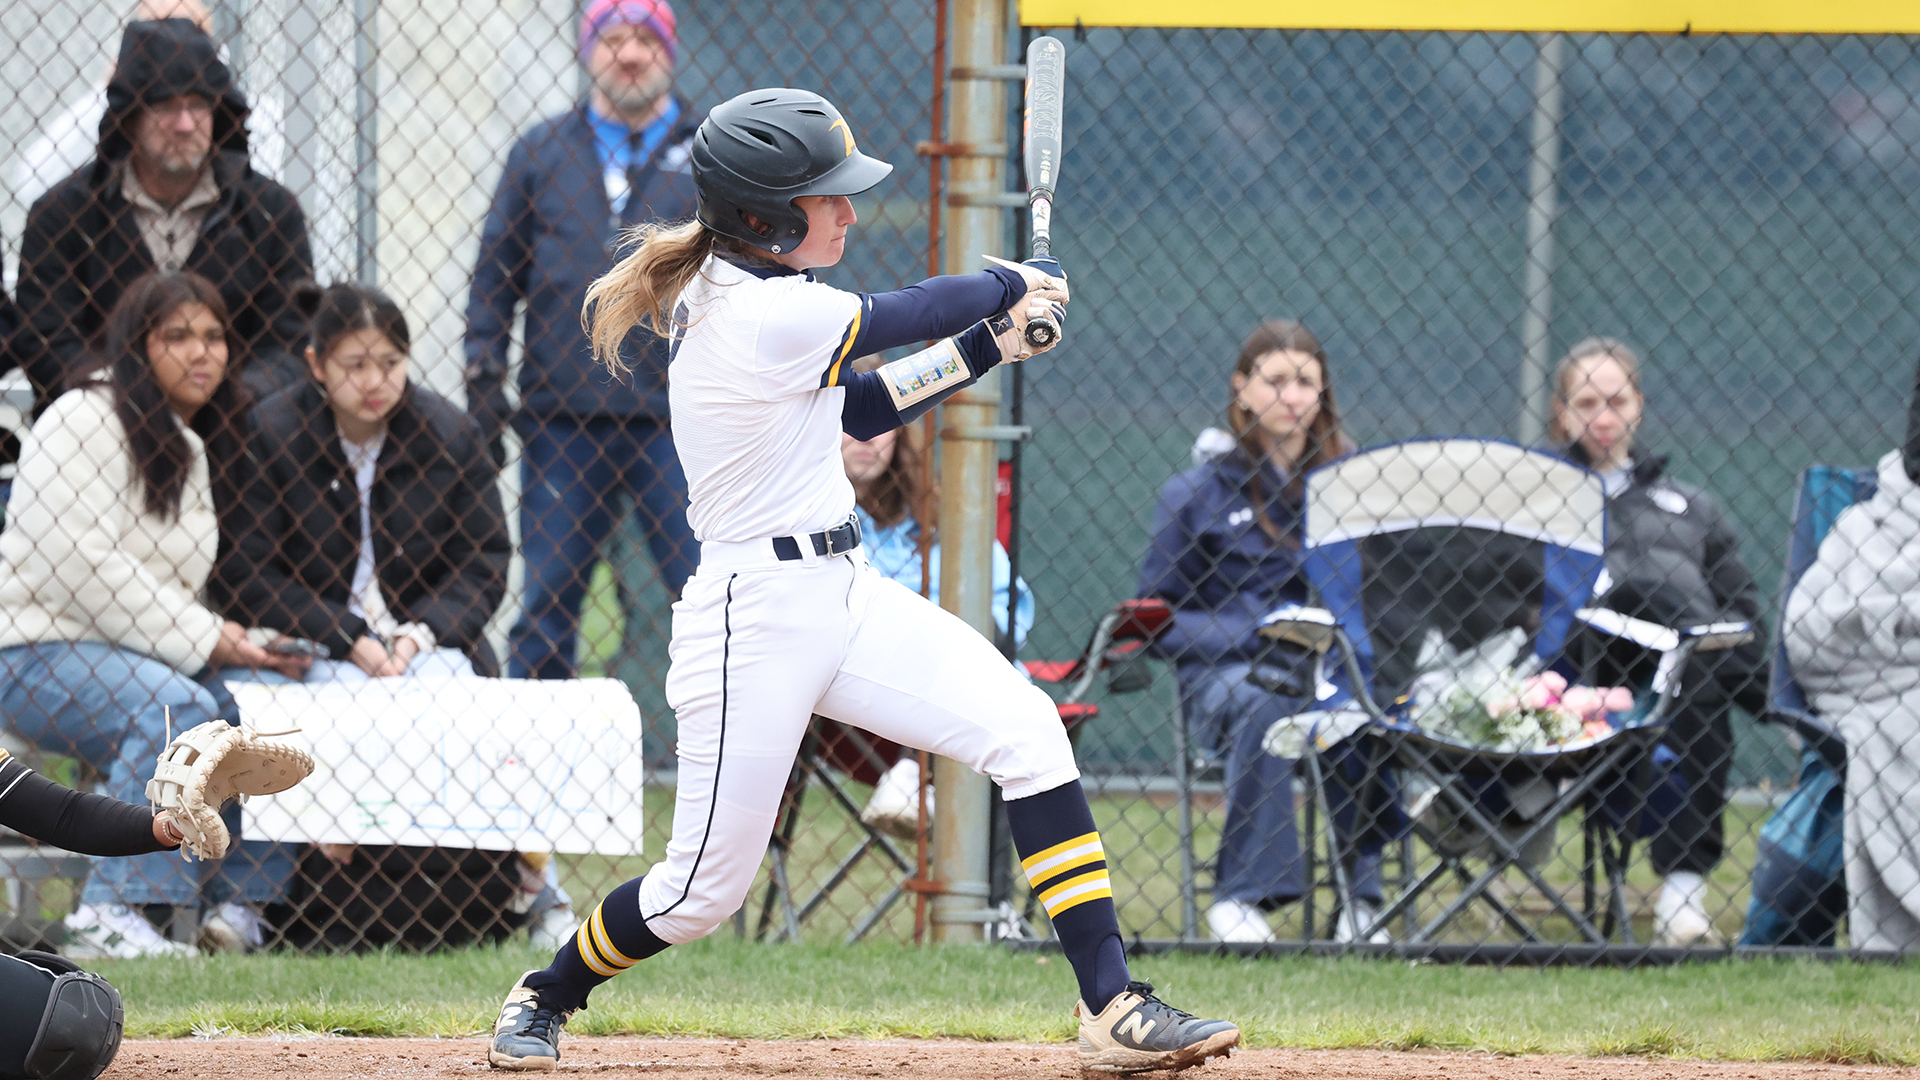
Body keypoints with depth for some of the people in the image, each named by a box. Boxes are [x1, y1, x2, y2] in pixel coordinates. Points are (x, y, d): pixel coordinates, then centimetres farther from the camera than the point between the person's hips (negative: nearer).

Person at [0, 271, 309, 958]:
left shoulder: (196, 449, 18)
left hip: (139, 657, 8)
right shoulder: (85, 420, -10)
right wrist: (200, 640, -18)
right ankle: (111, 914, -36)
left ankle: (237, 904, -8)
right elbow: (79, 565, -20)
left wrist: (229, 637, -1)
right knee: (178, 705, -34)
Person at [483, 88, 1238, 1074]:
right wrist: (1014, 285, 10)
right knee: (705, 888, 0)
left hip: (844, 595, 9)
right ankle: (545, 996, 30)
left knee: (1024, 728, -7)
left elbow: (857, 410, 19)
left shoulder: (728, 293, 9)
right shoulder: (766, 318, -21)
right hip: (755, 616, -9)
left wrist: (989, 344, 13)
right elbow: (905, 316, -10)